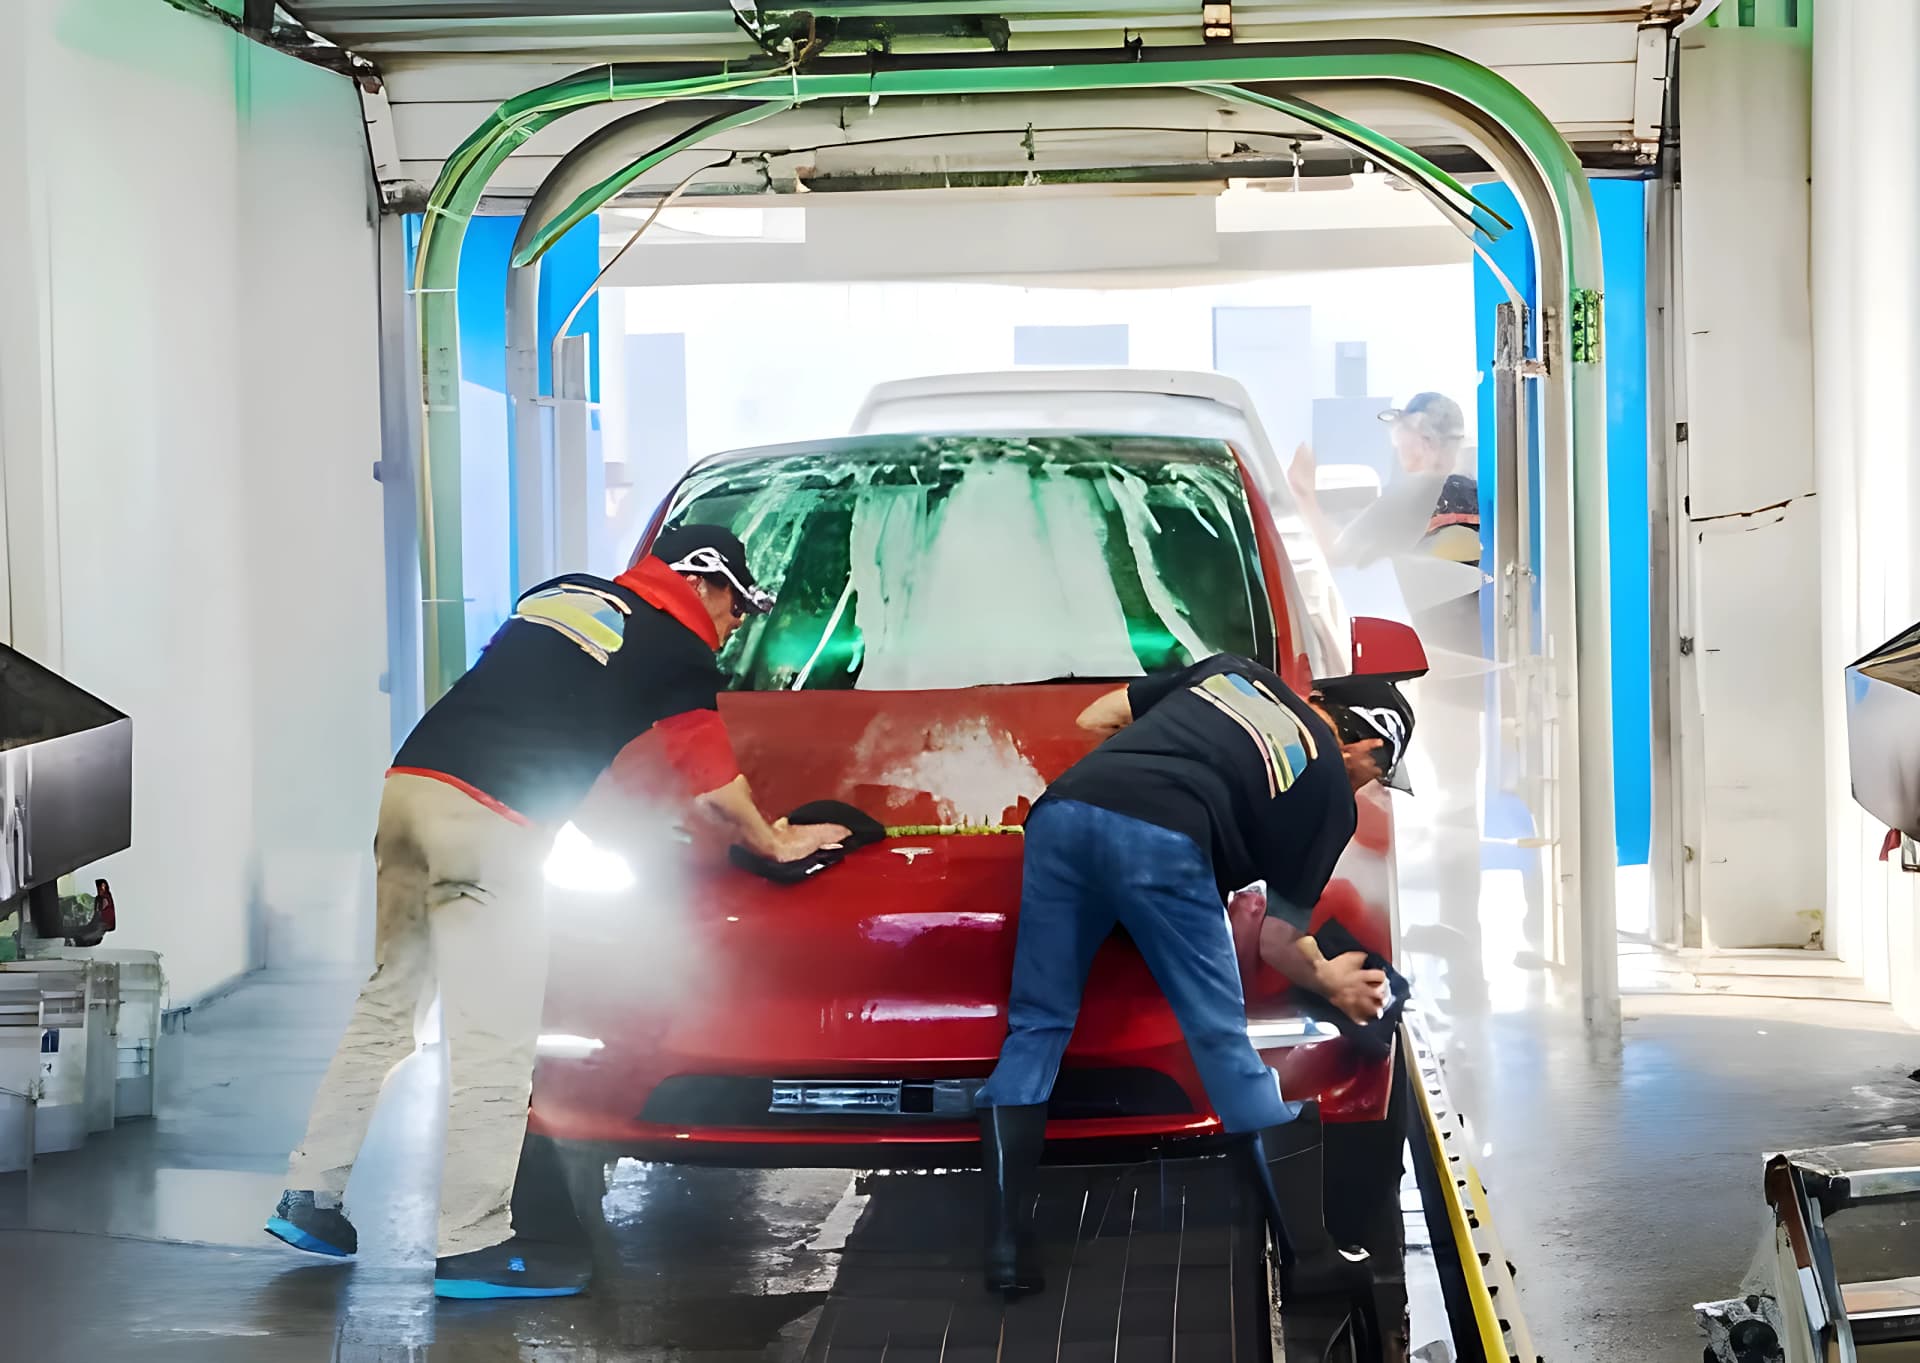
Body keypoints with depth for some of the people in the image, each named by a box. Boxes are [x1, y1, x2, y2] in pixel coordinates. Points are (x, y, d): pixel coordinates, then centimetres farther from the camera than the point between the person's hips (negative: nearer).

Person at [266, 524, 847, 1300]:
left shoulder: (559, 592, 24)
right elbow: (715, 788, 13)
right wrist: (774, 844, 29)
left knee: (387, 1003, 16)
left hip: (410, 781, 8)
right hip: (490, 824, -8)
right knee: (495, 1044, -4)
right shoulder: (677, 652, 5)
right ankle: (470, 1245, -2)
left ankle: (309, 1197, 19)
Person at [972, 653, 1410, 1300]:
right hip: (1163, 839, -4)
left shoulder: (1231, 669, 32)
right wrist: (1330, 981, 41)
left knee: (1035, 1029, 13)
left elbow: (1094, 719, 32)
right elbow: (1281, 939, 21)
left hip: (1064, 808, 4)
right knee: (1224, 1040, 6)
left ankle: (1005, 1248, 7)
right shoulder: (1332, 787, 20)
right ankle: (1307, 1255, 11)